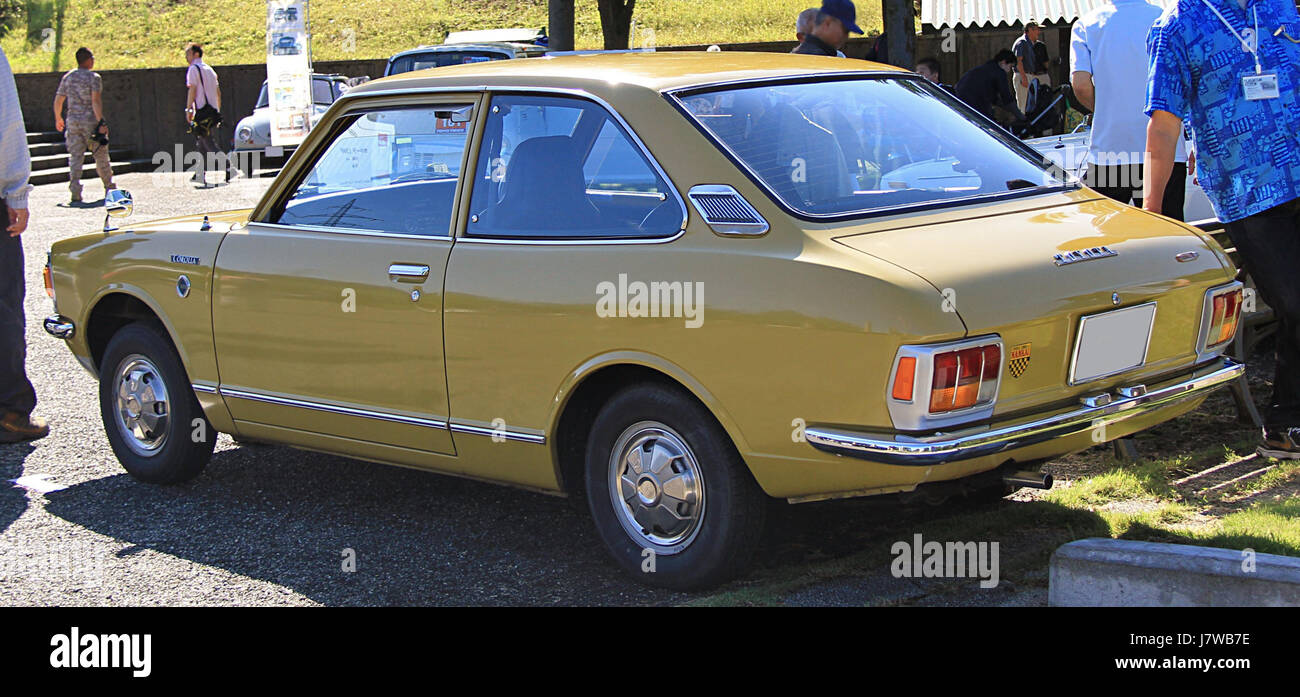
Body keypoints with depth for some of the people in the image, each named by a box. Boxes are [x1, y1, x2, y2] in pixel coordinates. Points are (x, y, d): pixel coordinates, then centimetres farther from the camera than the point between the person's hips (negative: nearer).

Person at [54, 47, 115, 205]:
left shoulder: (67, 77, 8)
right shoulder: (94, 77, -7)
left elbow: (58, 100, 10)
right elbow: (95, 100, -19)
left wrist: (58, 119, 24)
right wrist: (101, 122, -20)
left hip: (73, 121, 3)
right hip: (91, 121, -3)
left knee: (75, 157, 2)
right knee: (101, 156, 10)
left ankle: (75, 192, -10)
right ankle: (109, 188, 22)